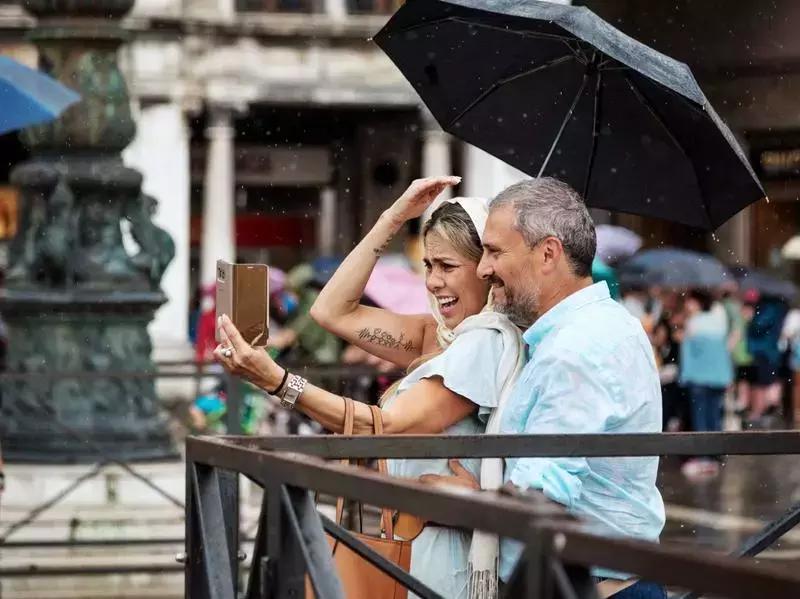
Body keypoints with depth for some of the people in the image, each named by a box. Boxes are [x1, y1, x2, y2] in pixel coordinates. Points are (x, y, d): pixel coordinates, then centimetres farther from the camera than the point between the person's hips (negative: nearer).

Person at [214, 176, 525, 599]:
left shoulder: (486, 343, -17)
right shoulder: (440, 335, 10)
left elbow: (387, 427, -22)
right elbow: (333, 311, 8)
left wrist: (275, 381, -28)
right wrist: (393, 219, 4)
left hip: (443, 549, -9)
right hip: (412, 540, 9)